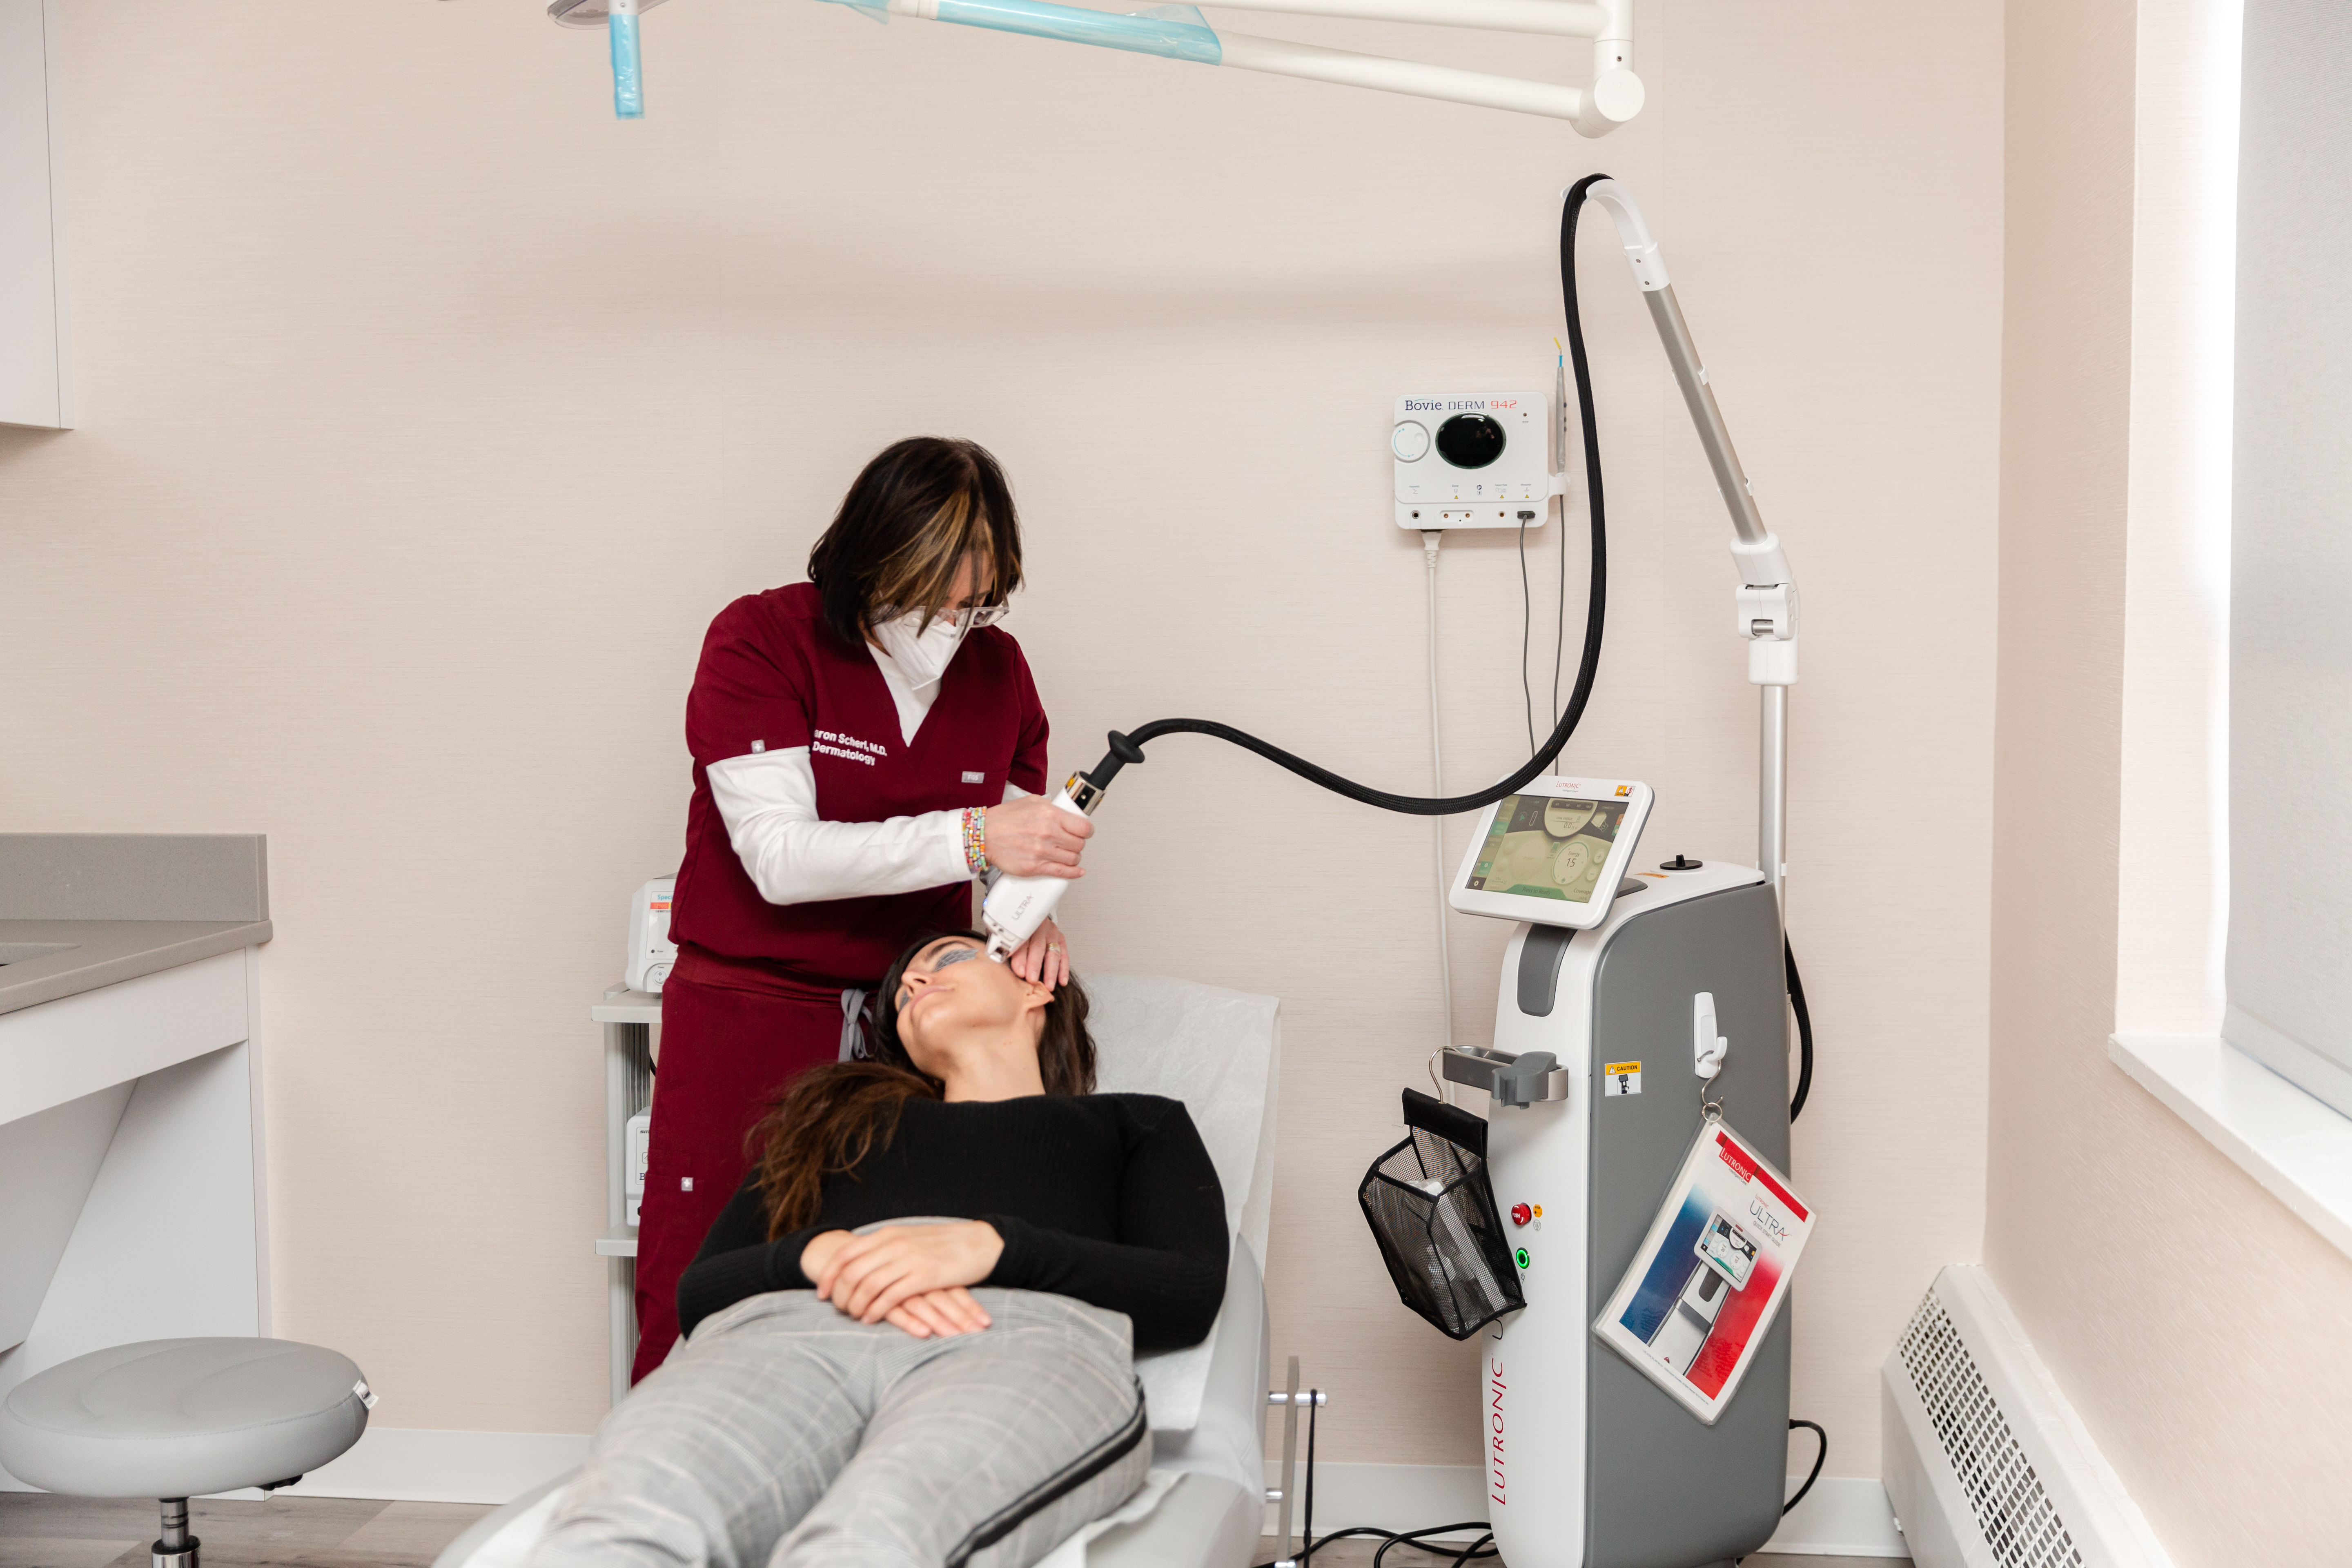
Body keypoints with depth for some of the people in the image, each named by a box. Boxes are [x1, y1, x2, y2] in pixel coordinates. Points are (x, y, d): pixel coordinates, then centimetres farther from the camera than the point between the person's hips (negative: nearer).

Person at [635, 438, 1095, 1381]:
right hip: (753, 1015, -3)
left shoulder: (997, 669, 5)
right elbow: (780, 858, -19)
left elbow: (1012, 852, 13)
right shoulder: (761, 641, -9)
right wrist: (970, 837, -27)